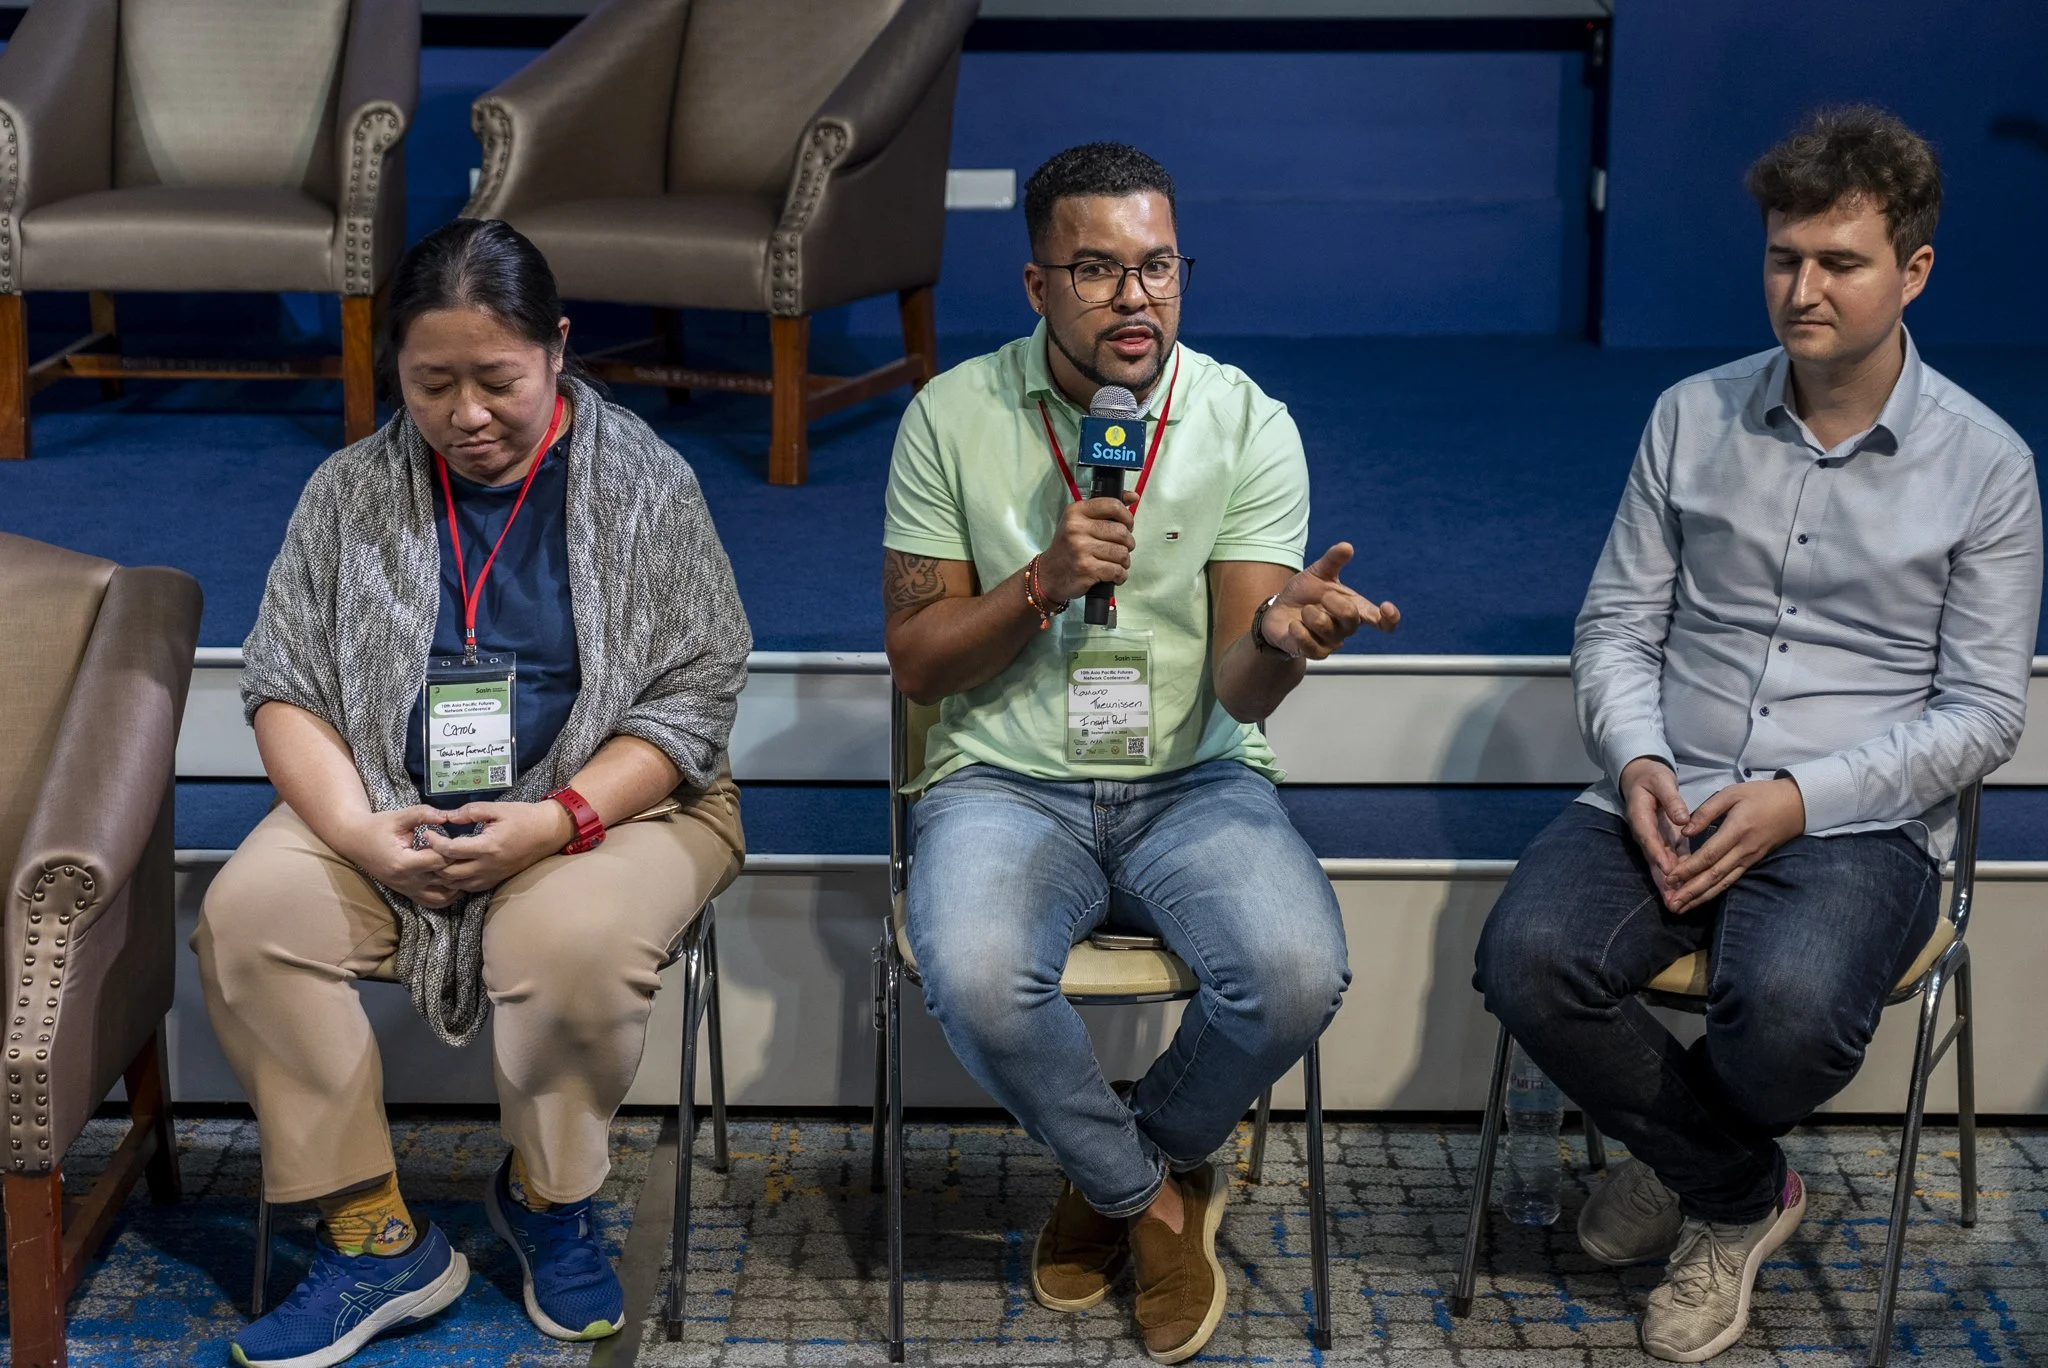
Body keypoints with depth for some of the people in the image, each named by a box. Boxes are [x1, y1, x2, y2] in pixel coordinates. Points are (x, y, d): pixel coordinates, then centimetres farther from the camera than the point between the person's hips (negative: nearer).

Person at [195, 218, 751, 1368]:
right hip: (387, 805, 3)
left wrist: (558, 820, -20)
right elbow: (283, 686, 5)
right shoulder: (353, 491, 5)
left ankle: (549, 1200, -3)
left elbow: (696, 694, -6)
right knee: (248, 916, -25)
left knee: (575, 941, -35)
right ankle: (378, 1240, -14)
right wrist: (354, 829, -14)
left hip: (606, 799, -3)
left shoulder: (642, 481, -3)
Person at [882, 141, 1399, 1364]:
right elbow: (916, 661, 0)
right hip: (1007, 782, 0)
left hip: (1193, 780, 1)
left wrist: (1280, 633, -34)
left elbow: (1239, 690, -9)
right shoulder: (954, 417, -2)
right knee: (976, 979, -33)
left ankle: (1117, 1169, 5)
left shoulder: (1249, 424, -2)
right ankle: (1156, 1196, 0)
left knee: (1298, 973, -29)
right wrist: (1043, 583, -17)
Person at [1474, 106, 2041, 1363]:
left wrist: (1800, 798, -15)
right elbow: (1618, 623, 11)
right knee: (1528, 957, -28)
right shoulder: (1694, 418, 9)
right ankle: (1741, 1192, 0)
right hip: (1671, 799, 3)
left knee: (1790, 1008, -37)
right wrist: (1637, 763, -10)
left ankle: (1684, 1156, 3)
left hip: (1862, 824, -3)